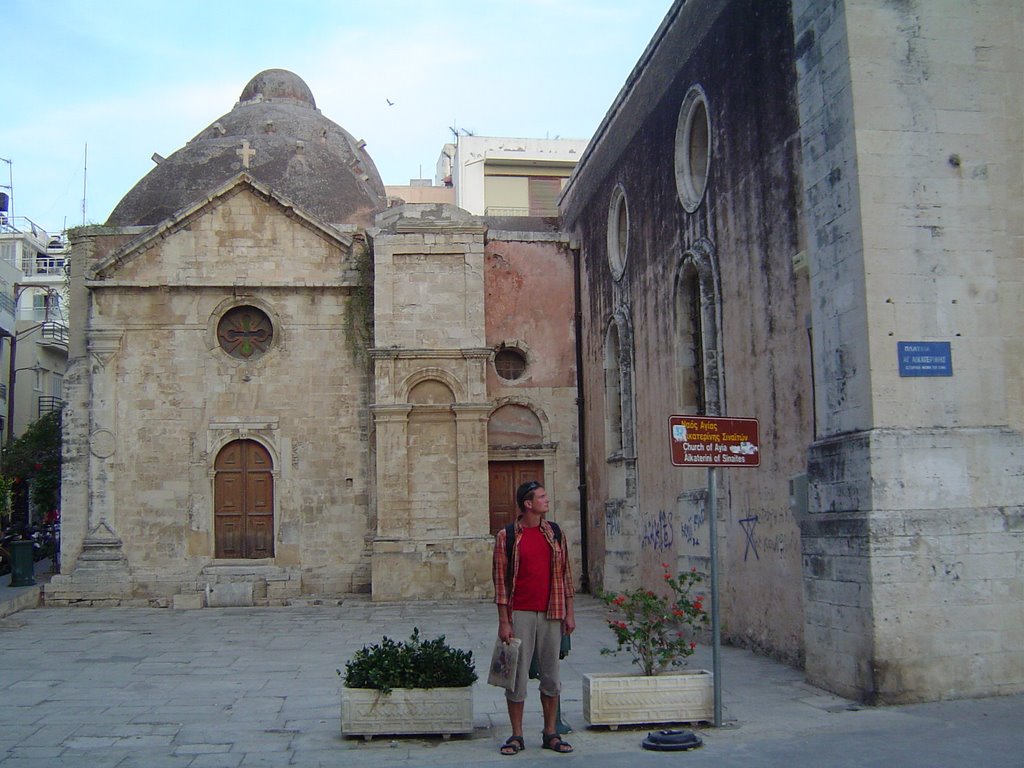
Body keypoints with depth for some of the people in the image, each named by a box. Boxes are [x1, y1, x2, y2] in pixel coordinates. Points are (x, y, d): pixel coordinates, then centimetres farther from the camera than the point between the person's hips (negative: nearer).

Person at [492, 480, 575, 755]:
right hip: (520, 614, -3)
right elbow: (500, 580, -4)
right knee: (517, 676, 2)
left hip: (551, 614, 3)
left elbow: (565, 573, 10)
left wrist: (569, 612, 6)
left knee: (551, 675, 8)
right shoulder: (506, 536, -4)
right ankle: (517, 735, 14)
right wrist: (503, 621, -7)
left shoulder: (554, 532, 7)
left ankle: (551, 734, 19)